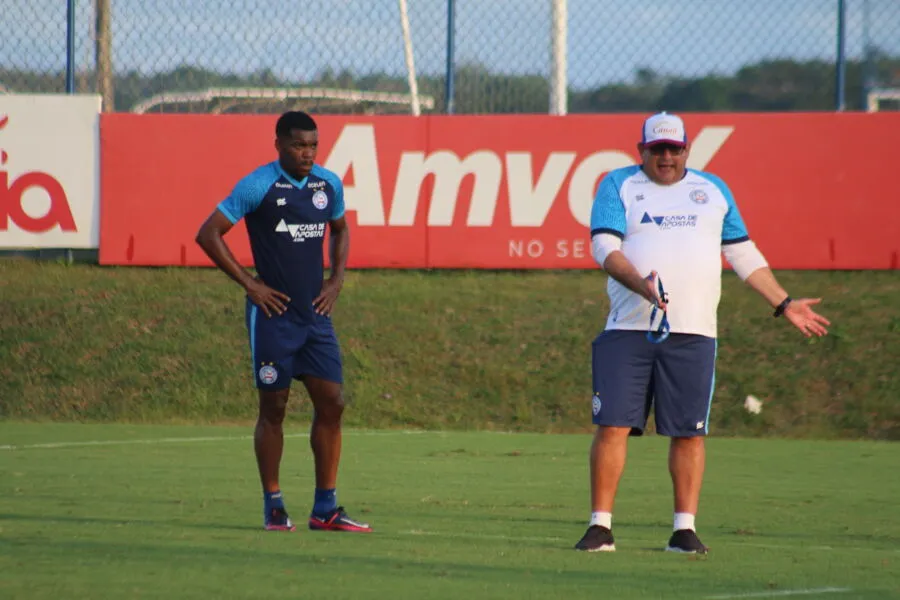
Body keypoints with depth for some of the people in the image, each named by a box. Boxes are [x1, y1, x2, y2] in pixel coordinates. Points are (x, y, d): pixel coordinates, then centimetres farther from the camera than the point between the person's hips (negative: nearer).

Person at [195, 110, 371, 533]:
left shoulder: (329, 185, 7)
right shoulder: (258, 186, -10)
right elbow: (208, 234, -8)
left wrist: (336, 280, 11)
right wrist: (249, 284, -9)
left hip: (316, 314, 5)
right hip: (273, 314, -5)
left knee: (331, 404, 0)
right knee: (273, 408, 1)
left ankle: (325, 509, 6)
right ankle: (273, 508, 9)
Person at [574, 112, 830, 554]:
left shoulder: (713, 190, 16)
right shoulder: (618, 185, 8)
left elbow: (744, 255, 21)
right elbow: (604, 246, -5)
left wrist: (784, 303, 16)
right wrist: (639, 283, -23)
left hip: (692, 334, 2)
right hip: (628, 332, -2)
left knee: (689, 433, 0)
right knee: (612, 426, -7)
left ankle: (684, 529, 6)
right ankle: (600, 527, -1)